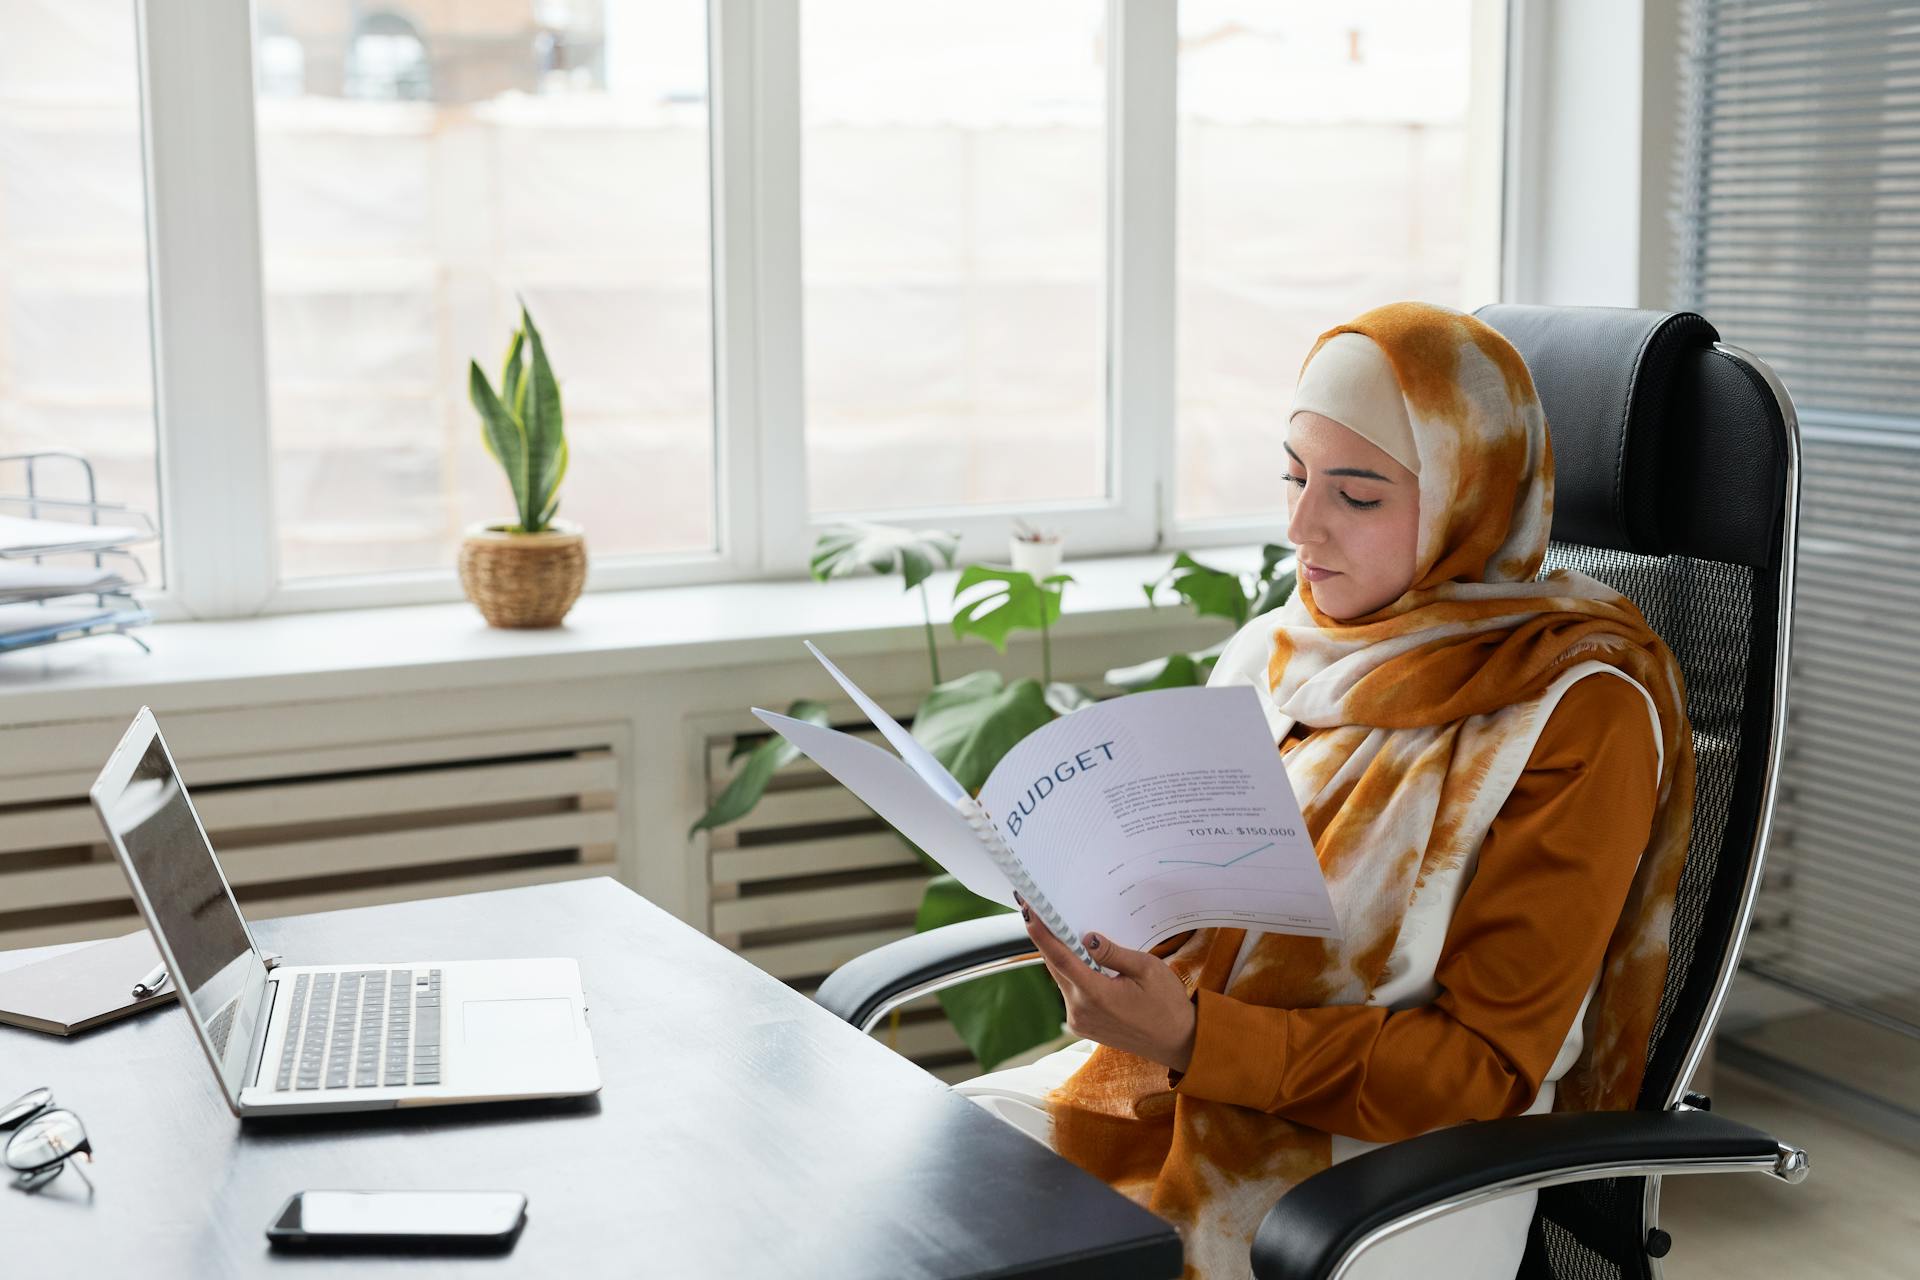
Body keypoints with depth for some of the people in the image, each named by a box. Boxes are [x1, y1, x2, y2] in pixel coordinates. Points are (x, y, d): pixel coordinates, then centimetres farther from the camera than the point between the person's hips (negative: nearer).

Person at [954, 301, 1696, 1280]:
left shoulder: (1577, 715, -11)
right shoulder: (1274, 653, 9)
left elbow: (1486, 1069, -12)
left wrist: (1193, 1041, -24)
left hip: (1382, 1151, -6)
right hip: (1175, 1086, 7)